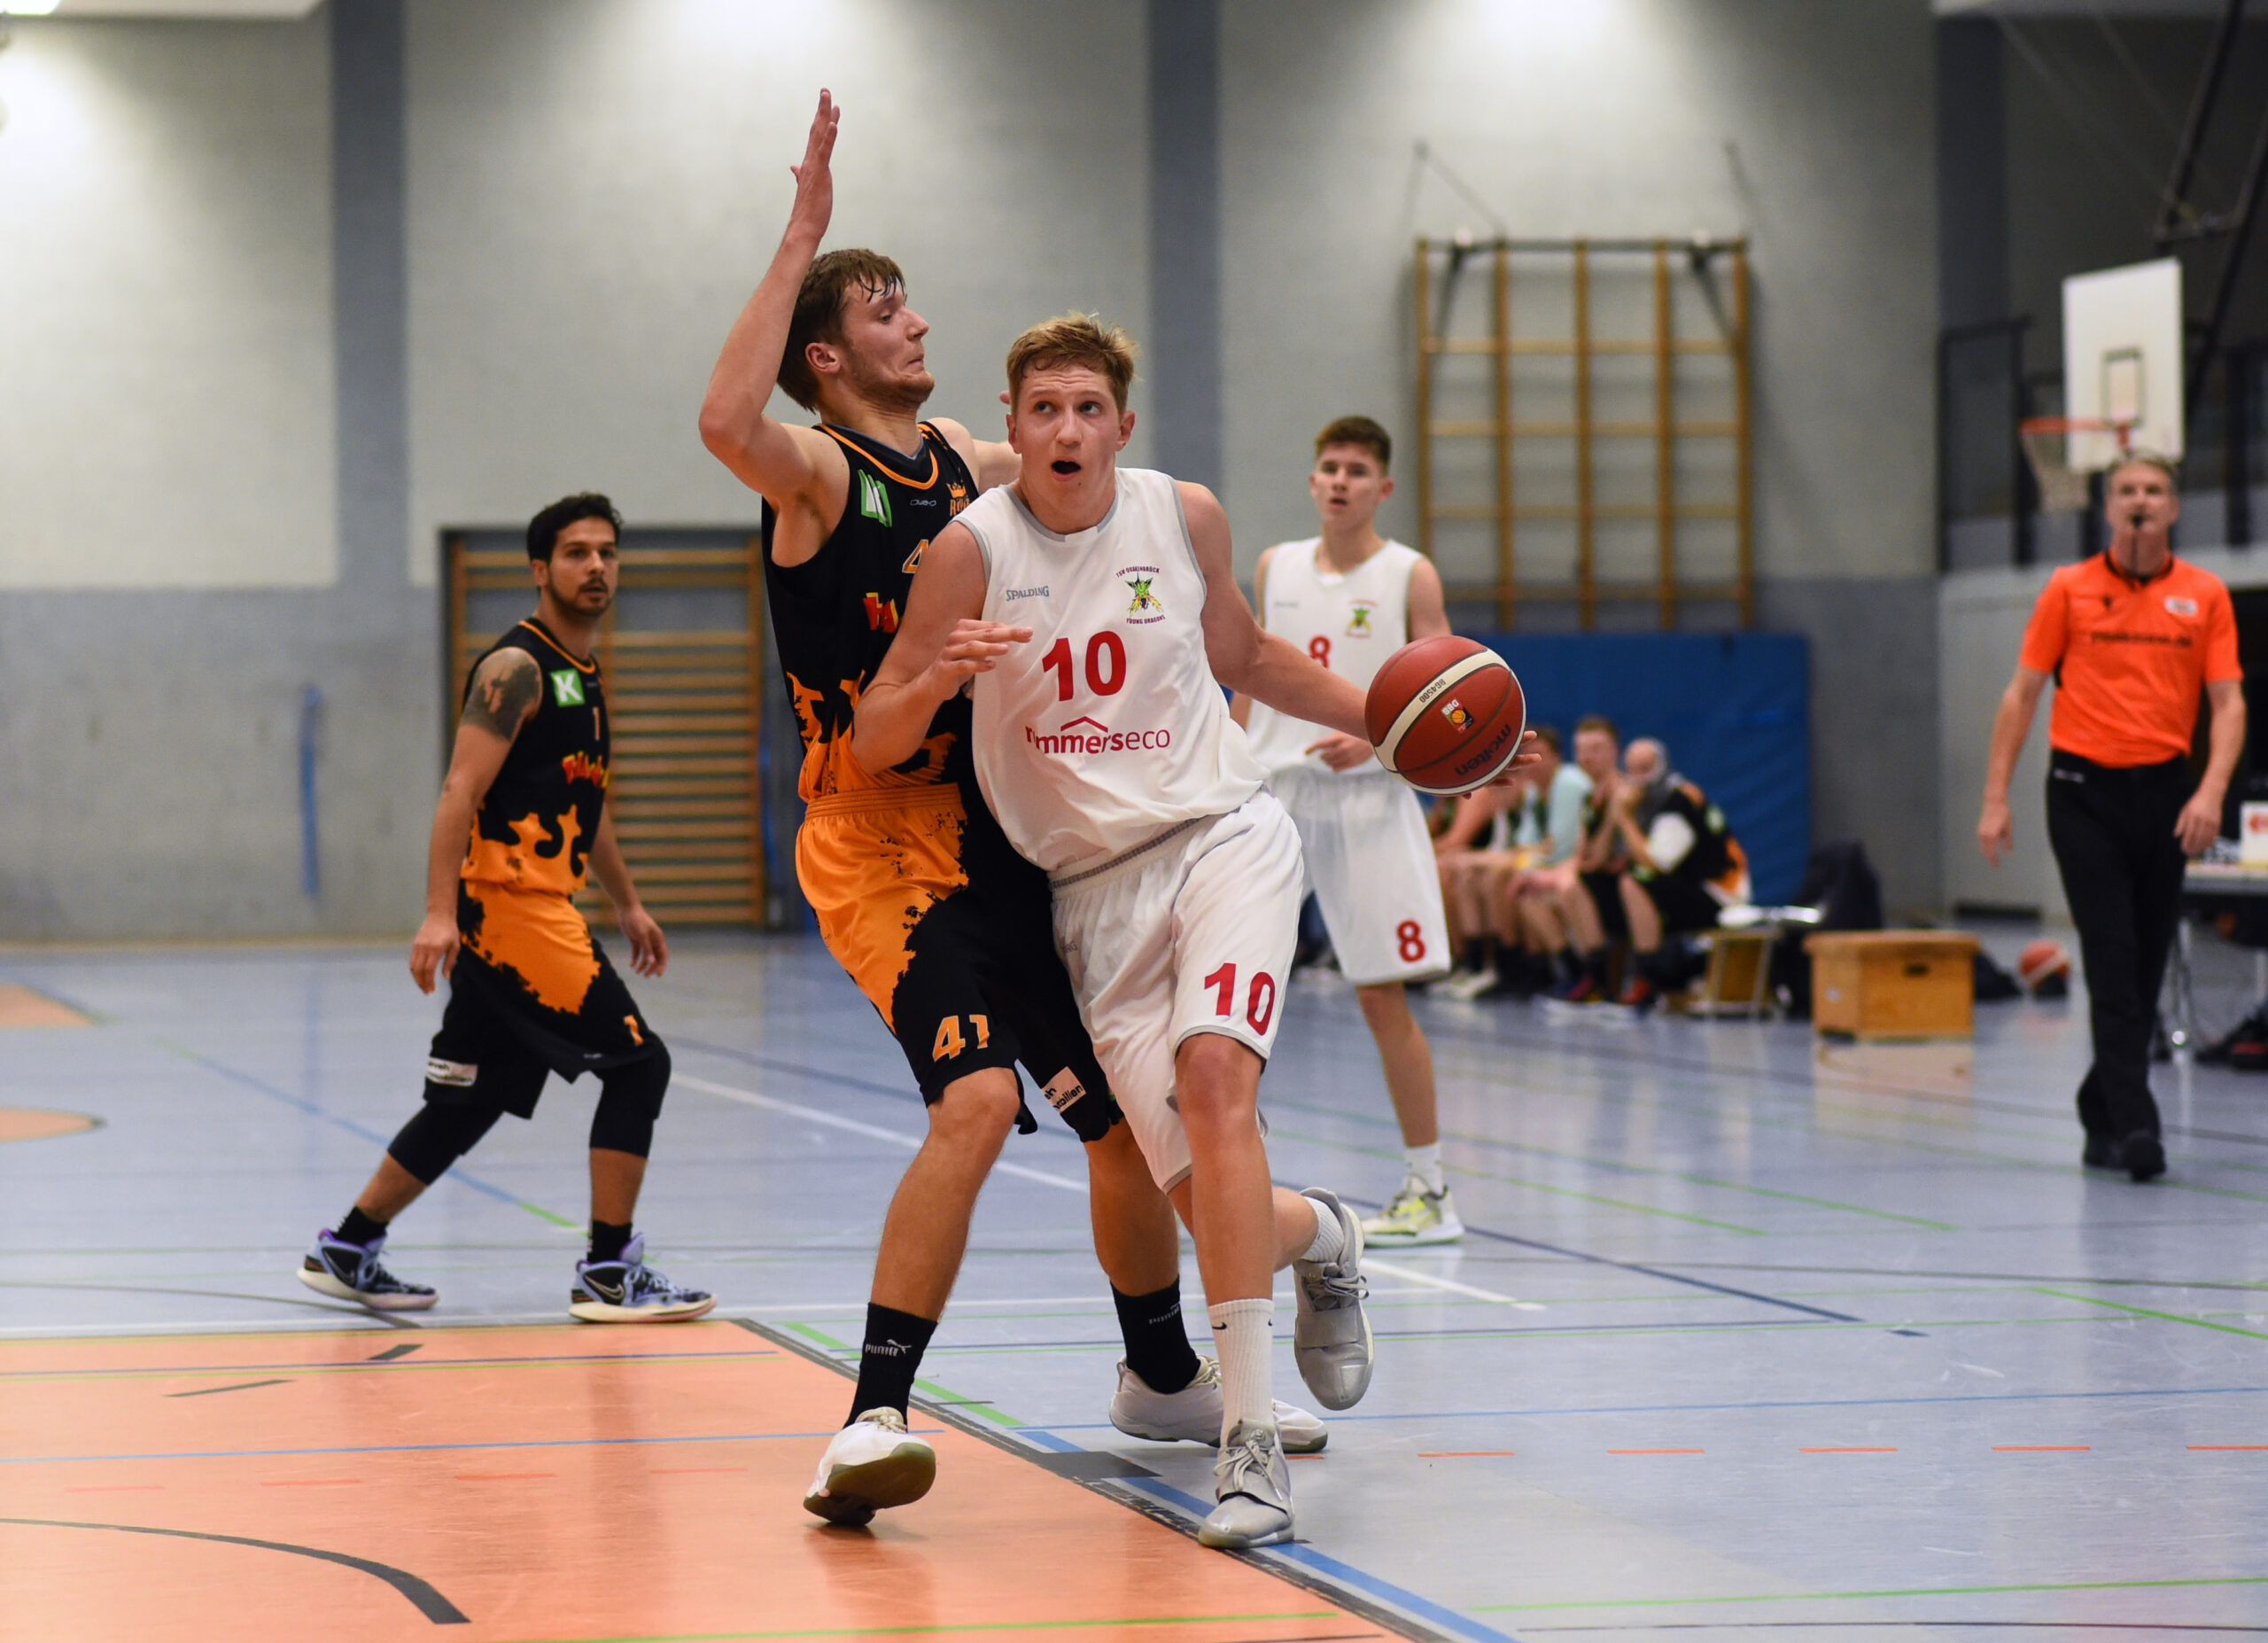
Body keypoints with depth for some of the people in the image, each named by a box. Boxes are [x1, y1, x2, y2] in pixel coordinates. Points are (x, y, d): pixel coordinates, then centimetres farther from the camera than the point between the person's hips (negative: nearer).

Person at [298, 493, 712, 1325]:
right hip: (508, 904, -10)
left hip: (537, 907, 10)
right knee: (637, 1062, -10)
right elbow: (461, 790, -19)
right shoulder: (517, 668, -11)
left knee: (468, 1103, 13)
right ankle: (609, 1273, -6)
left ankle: (346, 1250, 21)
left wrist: (627, 904, 29)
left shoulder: (585, 676, 19)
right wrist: (440, 912, -27)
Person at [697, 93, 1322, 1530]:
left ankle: (1164, 1377, 35)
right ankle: (877, 1417, -22)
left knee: (1133, 1116, 12)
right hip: (890, 848, -7)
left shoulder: (963, 457, 11)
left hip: (1014, 842, 7)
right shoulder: (816, 474, -11)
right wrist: (802, 237, -32)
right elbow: (726, 422, -34)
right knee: (978, 1096, -28)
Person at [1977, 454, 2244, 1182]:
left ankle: (2100, 1114, 23)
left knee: (2146, 966, 7)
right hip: (2084, 788, -2)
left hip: (2164, 793, 2)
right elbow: (2022, 694, 5)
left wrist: (2211, 792, -14)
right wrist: (1995, 799, 0)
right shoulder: (2069, 590, 2)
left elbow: (2227, 702, 1)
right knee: (2112, 960, -11)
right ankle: (2134, 1123, -16)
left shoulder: (2204, 595, 5)